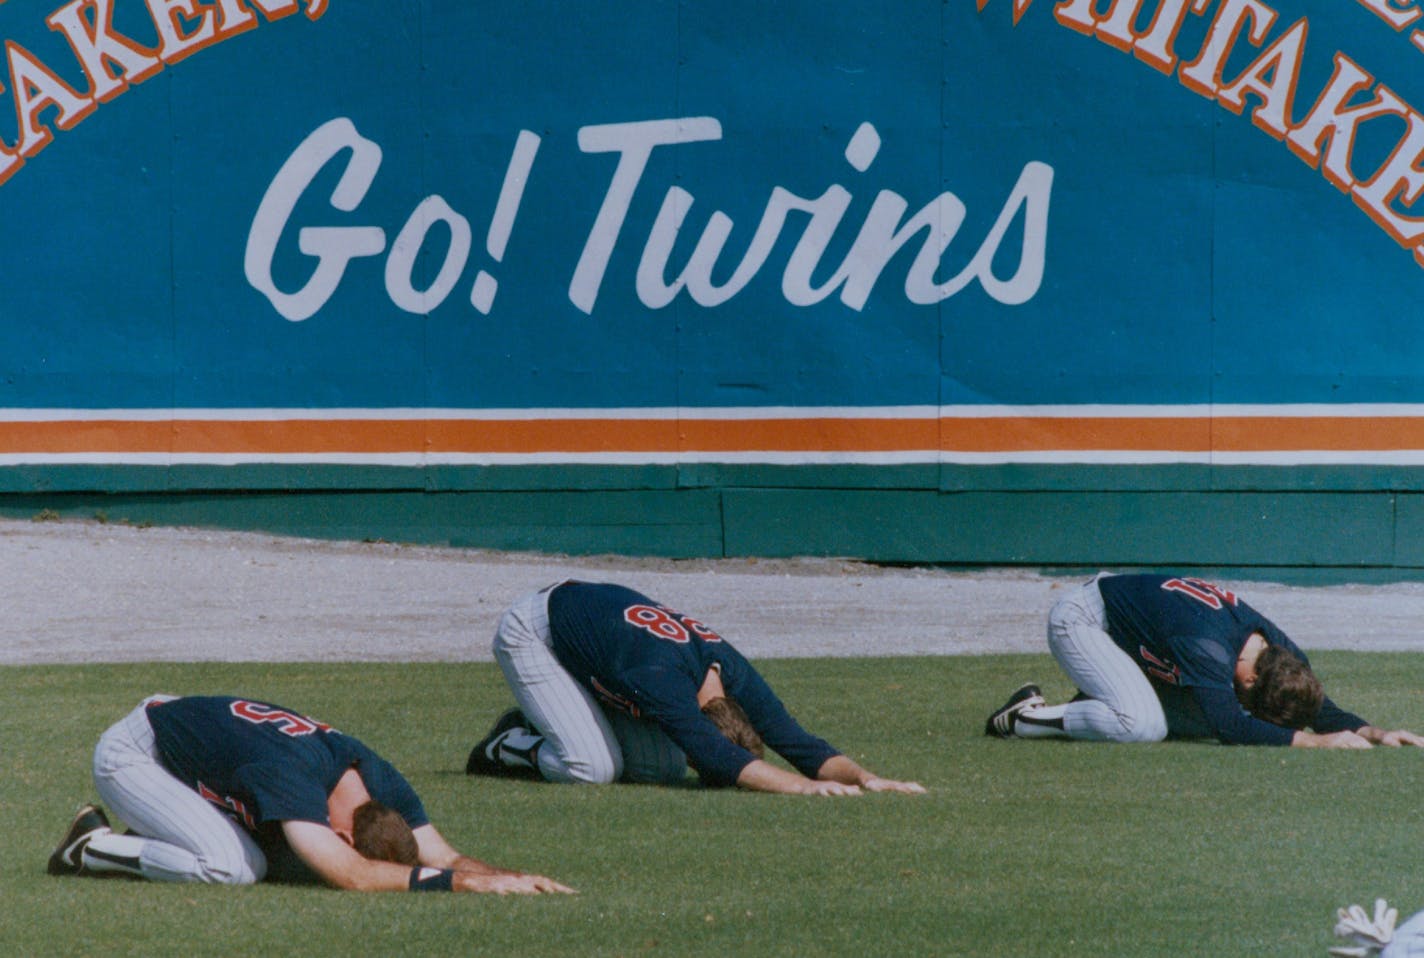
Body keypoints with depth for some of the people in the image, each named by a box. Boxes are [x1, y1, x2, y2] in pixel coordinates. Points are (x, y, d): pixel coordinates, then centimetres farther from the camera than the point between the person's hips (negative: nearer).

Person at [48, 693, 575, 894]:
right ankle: (93, 847, -6)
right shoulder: (291, 771, -40)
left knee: (292, 858, -4)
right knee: (233, 866, -26)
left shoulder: (383, 782, -18)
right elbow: (350, 875, -48)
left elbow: (446, 857, -14)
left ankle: (154, 838, 11)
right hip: (131, 752, -8)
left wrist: (508, 876, -32)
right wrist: (461, 881, -48)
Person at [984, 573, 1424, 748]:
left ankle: (1097, 704, 15)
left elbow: (1319, 708, -4)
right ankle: (1029, 717, -12)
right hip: (1080, 619, -9)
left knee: (1197, 721, 4)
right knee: (1144, 724, -29)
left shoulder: (1280, 649, -14)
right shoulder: (1206, 645, -38)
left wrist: (1373, 733, -21)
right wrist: (1311, 741, -44)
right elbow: (1231, 727, -43)